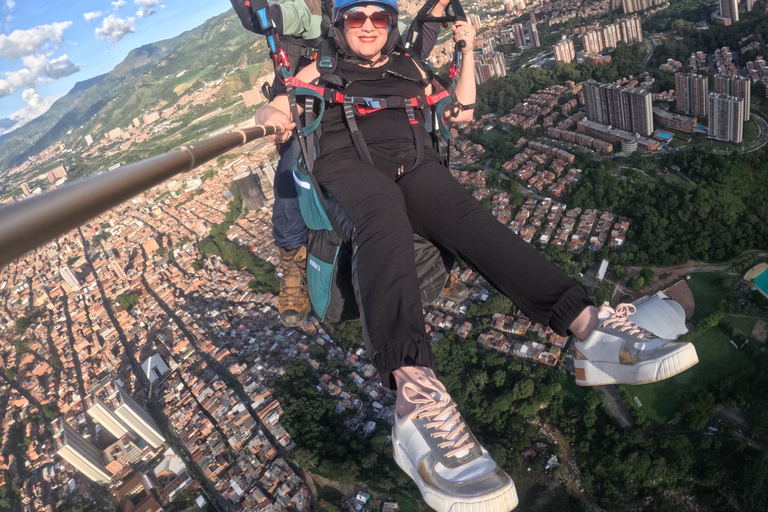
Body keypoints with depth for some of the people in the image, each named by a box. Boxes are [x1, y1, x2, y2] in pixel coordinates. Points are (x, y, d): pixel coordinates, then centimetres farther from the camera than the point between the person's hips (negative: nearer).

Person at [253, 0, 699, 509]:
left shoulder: (409, 67, 30)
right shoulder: (320, 73, 24)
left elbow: (462, 112, 33)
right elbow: (272, 109, 18)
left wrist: (467, 52, 25)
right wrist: (274, 116, -5)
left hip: (414, 163, 3)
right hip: (350, 165, -3)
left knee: (466, 214, -30)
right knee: (384, 218, -39)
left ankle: (590, 328, -46)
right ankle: (416, 395, -62)